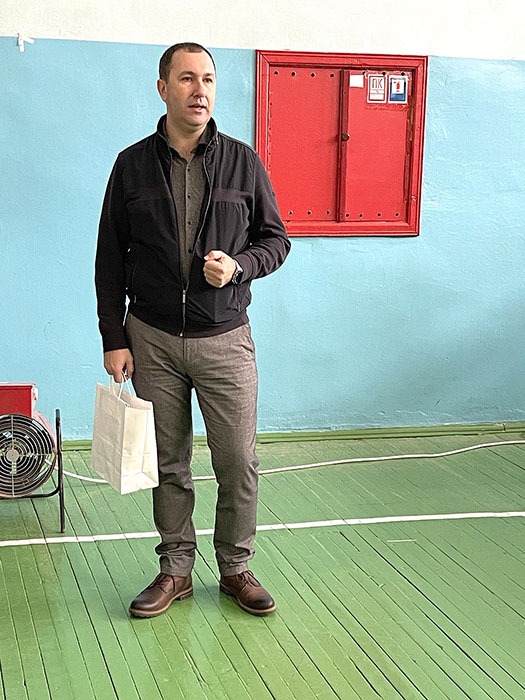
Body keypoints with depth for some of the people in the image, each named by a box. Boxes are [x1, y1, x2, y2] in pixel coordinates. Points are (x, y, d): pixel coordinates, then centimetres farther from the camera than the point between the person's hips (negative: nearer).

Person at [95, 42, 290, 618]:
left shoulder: (243, 162, 2)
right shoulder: (132, 165, 3)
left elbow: (275, 238, 8)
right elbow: (110, 260, 5)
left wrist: (239, 264, -14)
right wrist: (113, 339, 1)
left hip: (225, 339, 0)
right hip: (152, 340, 1)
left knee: (238, 461, 1)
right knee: (168, 462, 9)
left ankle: (235, 567, 19)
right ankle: (175, 569, 23)